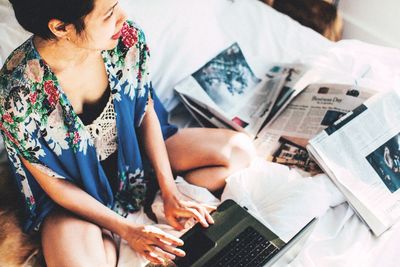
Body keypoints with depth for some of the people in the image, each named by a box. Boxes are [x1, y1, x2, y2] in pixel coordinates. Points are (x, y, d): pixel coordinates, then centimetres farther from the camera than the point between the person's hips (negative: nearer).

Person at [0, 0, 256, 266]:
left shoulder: (127, 38, -22)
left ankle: (149, 200, -2)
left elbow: (147, 114, -7)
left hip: (132, 149, 5)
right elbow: (54, 183, -19)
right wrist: (126, 229, -18)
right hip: (77, 193, -4)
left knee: (241, 149, -1)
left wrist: (170, 194, -9)